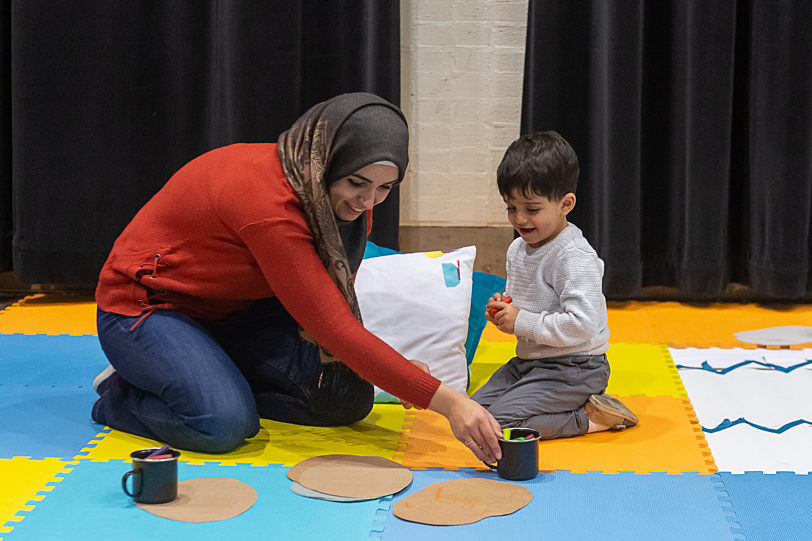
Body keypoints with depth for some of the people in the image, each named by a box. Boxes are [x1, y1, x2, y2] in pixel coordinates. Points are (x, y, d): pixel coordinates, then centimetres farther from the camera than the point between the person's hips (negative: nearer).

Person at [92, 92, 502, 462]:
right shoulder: (266, 201, -35)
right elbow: (333, 328, -37)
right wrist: (445, 401, -40)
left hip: (229, 312, 7)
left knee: (347, 397, -12)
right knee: (225, 424, -33)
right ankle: (122, 393, -4)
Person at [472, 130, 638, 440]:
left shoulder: (575, 258, -21)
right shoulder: (518, 249, 8)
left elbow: (582, 323, -29)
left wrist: (522, 322, -22)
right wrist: (502, 309, 0)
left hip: (573, 369, -10)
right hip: (528, 361, 10)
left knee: (498, 424, -19)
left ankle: (587, 417, -6)